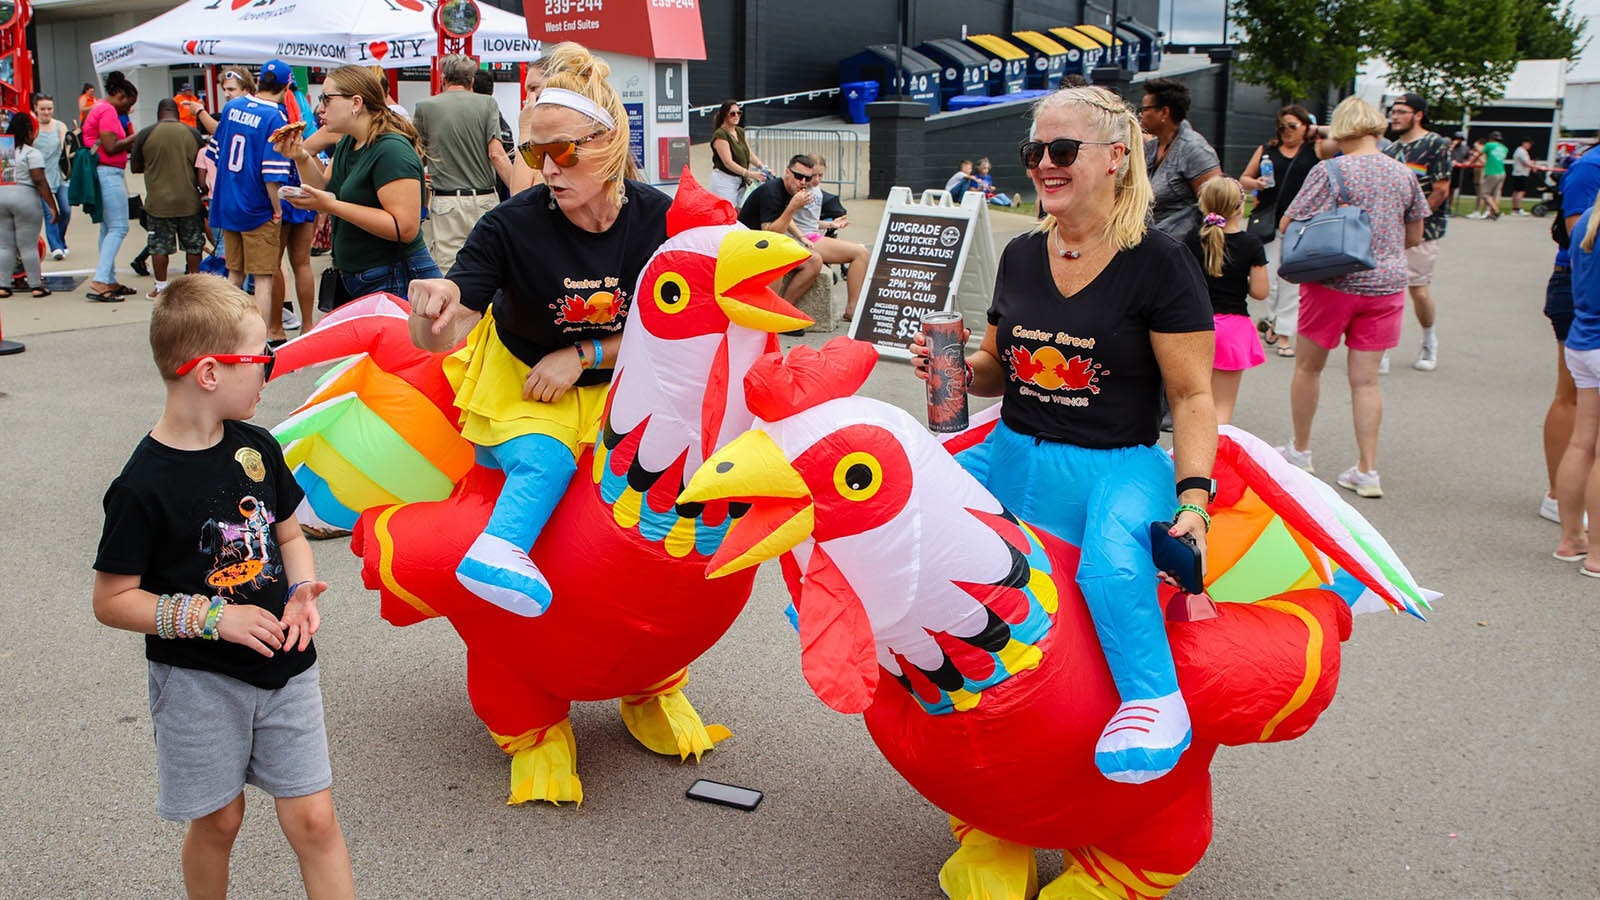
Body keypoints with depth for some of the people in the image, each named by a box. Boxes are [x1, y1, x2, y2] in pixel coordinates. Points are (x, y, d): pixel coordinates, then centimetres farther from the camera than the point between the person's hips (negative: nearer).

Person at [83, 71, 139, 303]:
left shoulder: (98, 110, 21)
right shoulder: (108, 111, -11)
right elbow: (111, 147, -19)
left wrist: (128, 145, 9)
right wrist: (133, 138, -7)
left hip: (105, 174, 11)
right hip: (109, 173, -11)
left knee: (108, 228, 13)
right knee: (118, 228, -12)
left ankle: (109, 281, 16)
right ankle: (99, 282, -19)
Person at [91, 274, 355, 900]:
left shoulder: (256, 447, 1)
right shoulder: (144, 486, -17)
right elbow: (112, 600, -12)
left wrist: (301, 590, -6)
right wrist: (213, 617, -21)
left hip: (284, 665, 4)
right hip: (200, 681, -4)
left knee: (313, 819, 3)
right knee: (218, 820, 12)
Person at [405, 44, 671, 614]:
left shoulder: (658, 220, -19)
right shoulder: (512, 226, -24)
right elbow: (439, 337, -28)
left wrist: (581, 356, -18)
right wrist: (433, 309, -52)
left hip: (615, 380, 3)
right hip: (520, 375, -3)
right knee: (541, 462, -28)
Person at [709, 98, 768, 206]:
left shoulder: (740, 132, 13)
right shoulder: (720, 135, -12)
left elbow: (750, 154, 11)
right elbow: (728, 162, -20)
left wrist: (763, 167, -7)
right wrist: (750, 174, -28)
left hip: (740, 181, 8)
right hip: (724, 180, -8)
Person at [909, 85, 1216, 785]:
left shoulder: (1157, 262, -6)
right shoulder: (1021, 256, 11)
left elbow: (1193, 394, -8)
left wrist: (1192, 498, -20)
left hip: (1116, 466, -6)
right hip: (1011, 457, 6)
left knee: (1110, 563, -38)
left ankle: (1156, 701, -16)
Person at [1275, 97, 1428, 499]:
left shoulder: (1329, 171, -11)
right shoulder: (1403, 174, 3)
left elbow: (1288, 226, -11)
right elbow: (1414, 236, 12)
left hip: (1333, 284, -4)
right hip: (1386, 285, 4)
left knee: (1308, 367, 15)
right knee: (1366, 379, 7)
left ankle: (1300, 450, 26)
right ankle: (1367, 470, 6)